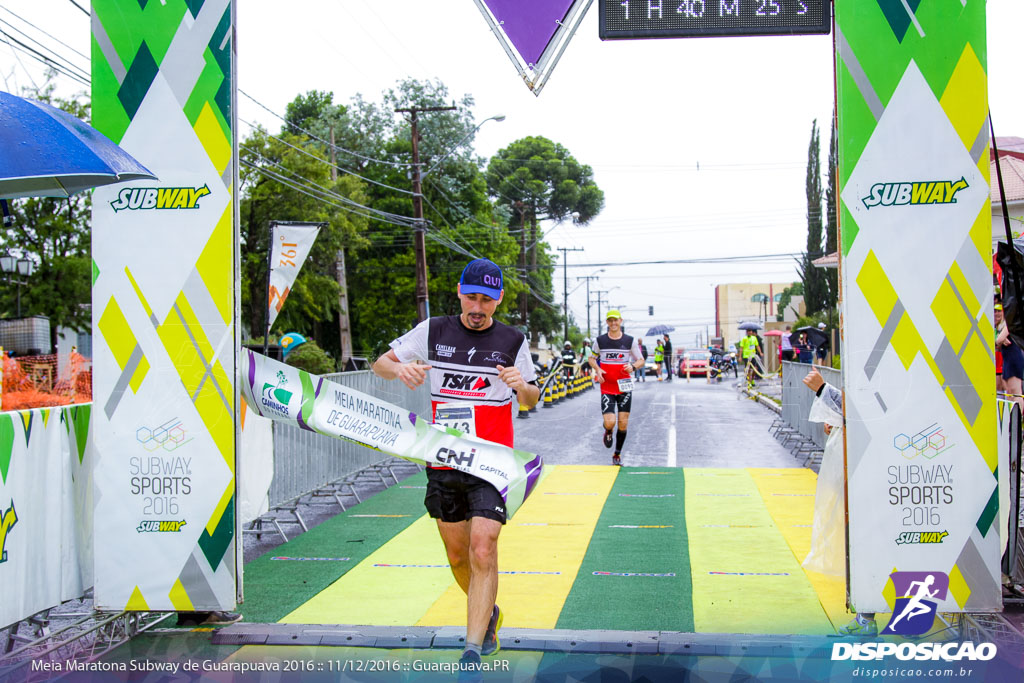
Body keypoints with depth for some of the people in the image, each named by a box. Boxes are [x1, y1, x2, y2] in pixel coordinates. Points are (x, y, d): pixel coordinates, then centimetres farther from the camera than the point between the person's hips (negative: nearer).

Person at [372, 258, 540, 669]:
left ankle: (473, 650, -11)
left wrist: (521, 386, -12)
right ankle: (488, 614, 38)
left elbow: (531, 400, 12)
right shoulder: (432, 331, 2)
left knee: (482, 550, -16)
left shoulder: (512, 341, 1)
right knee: (456, 555, 12)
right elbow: (380, 364, 8)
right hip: (443, 463, 2)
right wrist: (399, 369, -15)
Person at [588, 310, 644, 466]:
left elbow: (641, 360, 8)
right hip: (607, 388, -1)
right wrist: (597, 369, -6)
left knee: (623, 424, 2)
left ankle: (617, 455, 20)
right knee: (609, 423, -15)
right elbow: (592, 358, 15)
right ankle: (608, 432, 24)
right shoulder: (600, 340, 1)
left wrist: (633, 366, -15)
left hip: (624, 387, 1)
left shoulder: (630, 341, 1)